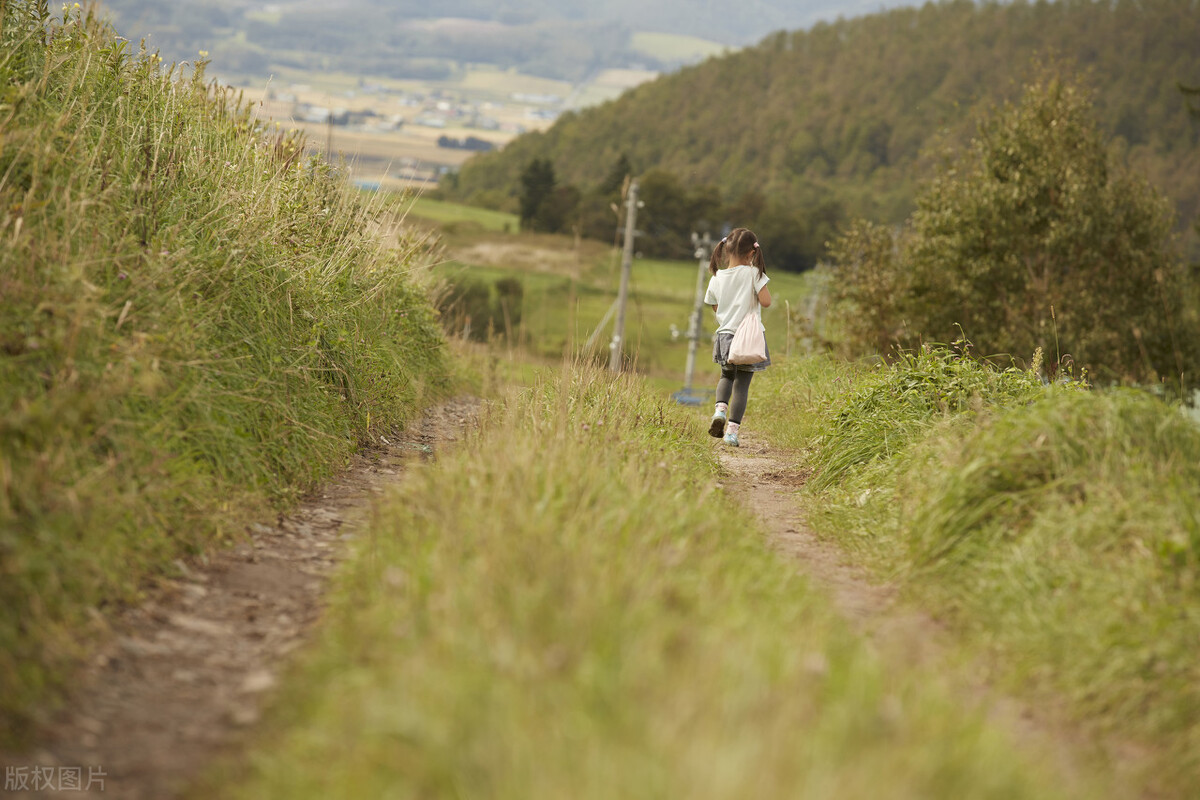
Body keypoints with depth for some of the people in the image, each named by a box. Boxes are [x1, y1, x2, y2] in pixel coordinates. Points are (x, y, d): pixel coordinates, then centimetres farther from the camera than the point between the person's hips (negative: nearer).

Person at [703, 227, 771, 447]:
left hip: (725, 336, 4)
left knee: (727, 376, 26)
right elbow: (766, 301, -13)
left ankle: (720, 408, 1)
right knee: (742, 384, 4)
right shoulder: (753, 273, -11)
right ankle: (732, 430, -2)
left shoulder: (717, 278, 2)